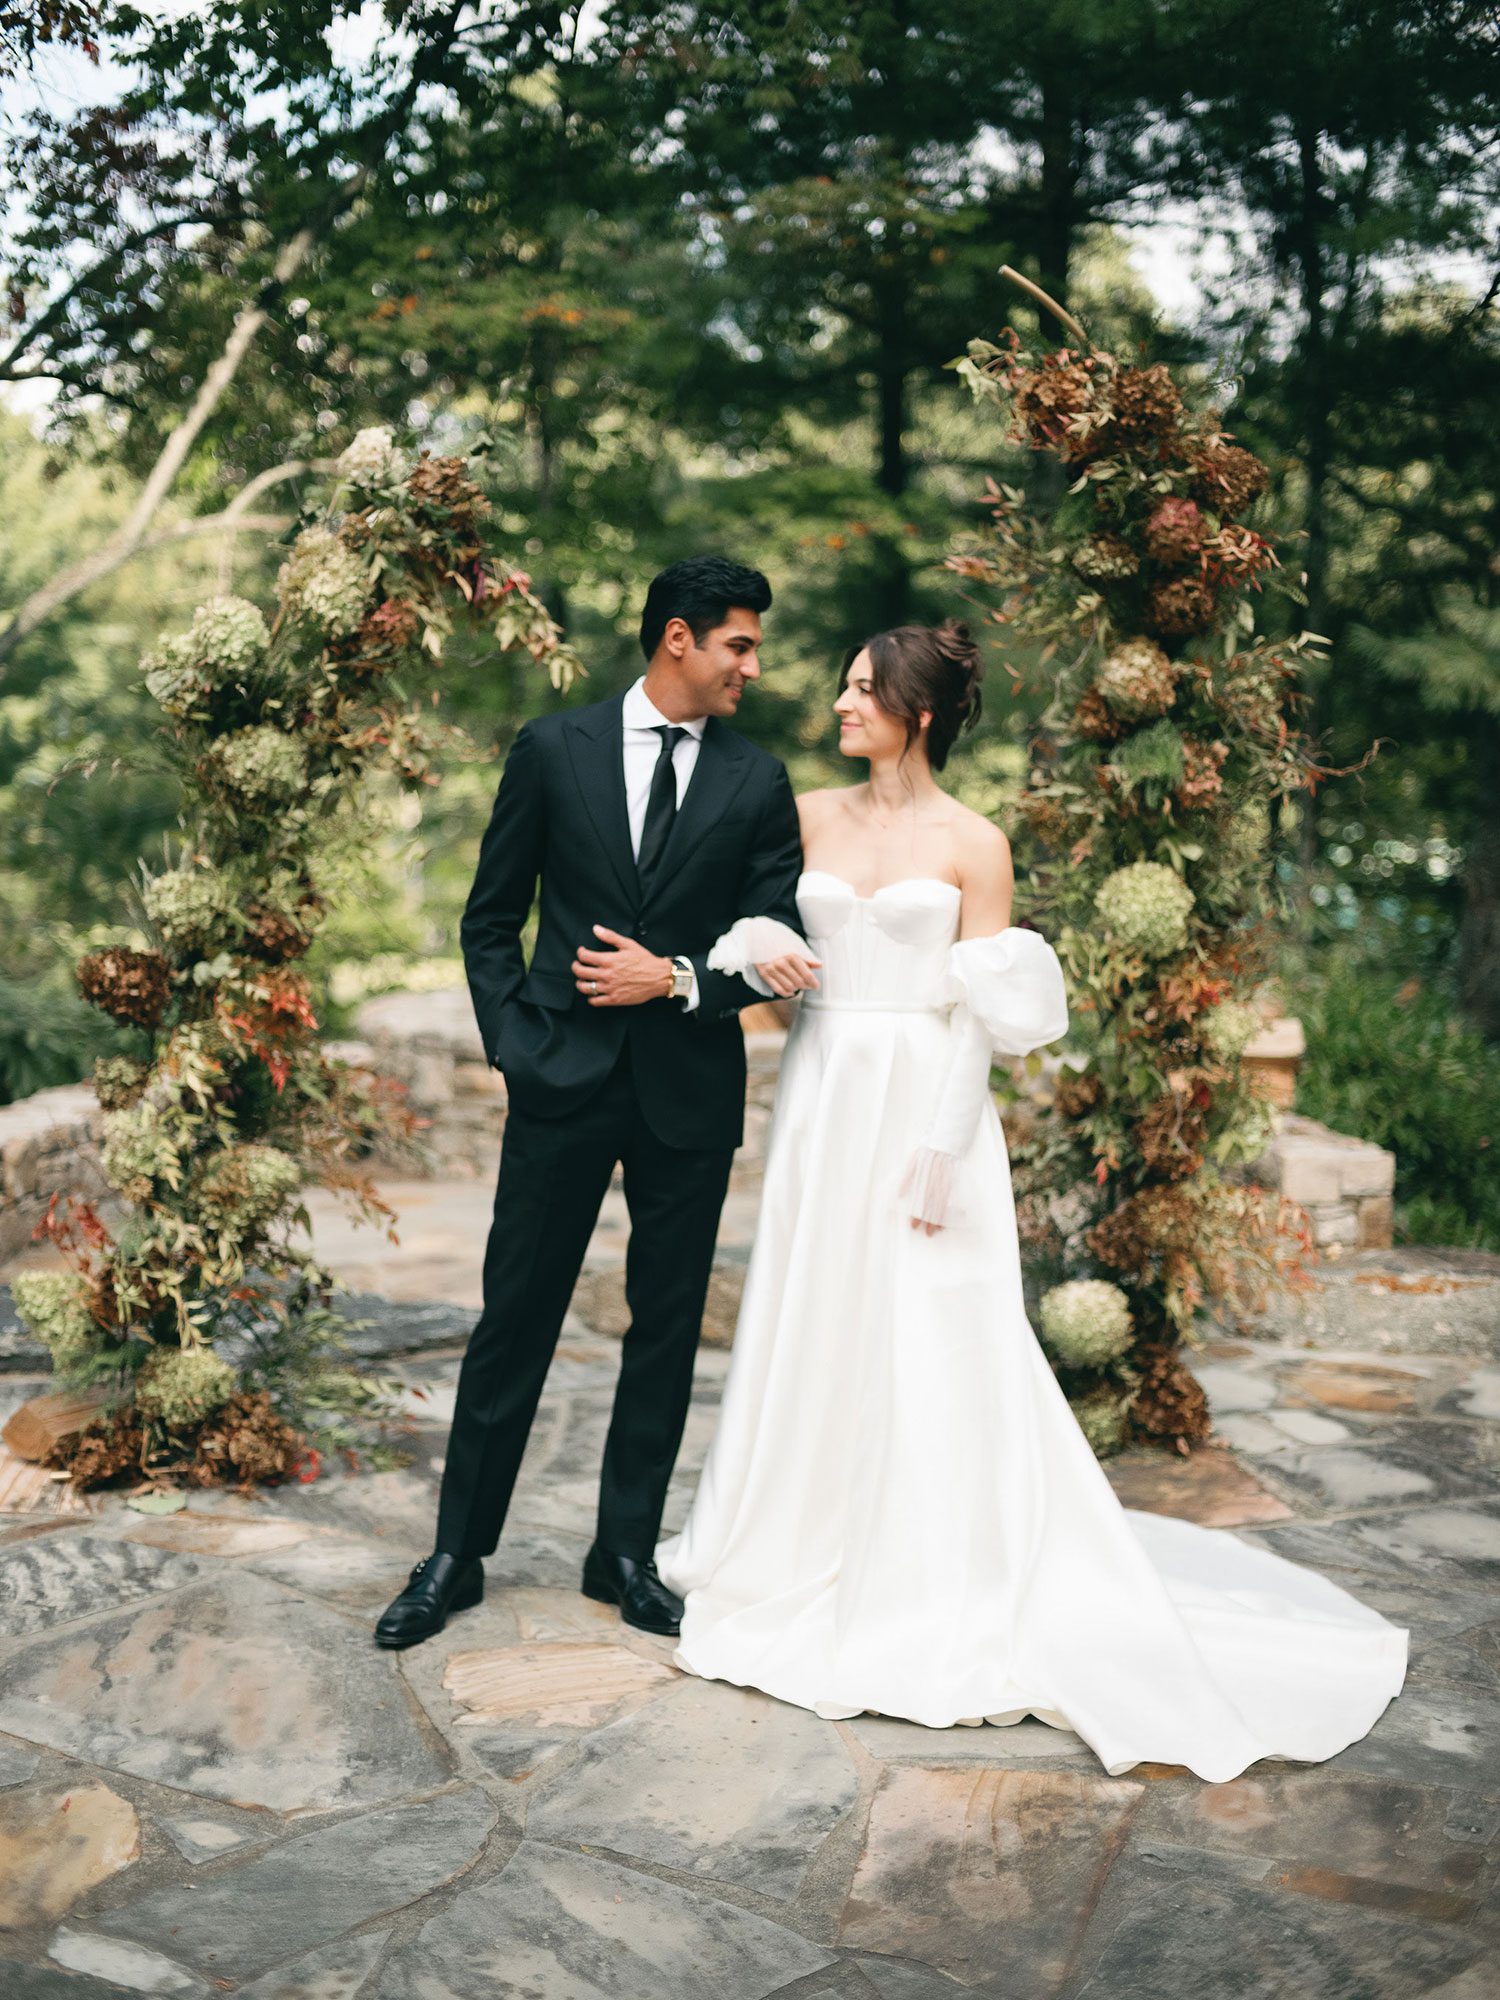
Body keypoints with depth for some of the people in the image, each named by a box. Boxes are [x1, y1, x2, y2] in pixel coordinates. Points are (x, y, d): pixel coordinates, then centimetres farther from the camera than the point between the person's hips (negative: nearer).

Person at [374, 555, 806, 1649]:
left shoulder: (759, 781, 4)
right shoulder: (553, 750, 2)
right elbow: (491, 920, 5)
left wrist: (677, 977, -11)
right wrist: (513, 1044, -4)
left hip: (690, 1088, 2)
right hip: (564, 1078, -1)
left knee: (667, 1326, 8)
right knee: (515, 1318, 4)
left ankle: (627, 1555, 22)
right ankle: (458, 1555, 17)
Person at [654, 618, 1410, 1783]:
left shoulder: (972, 844, -5)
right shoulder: (812, 817, 7)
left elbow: (982, 1018, -7)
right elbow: (746, 912, 16)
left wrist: (940, 1151, -13)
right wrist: (761, 950, -8)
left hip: (920, 1106, -4)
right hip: (822, 1096, 4)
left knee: (929, 1348, -2)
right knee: (811, 1333, 9)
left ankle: (944, 1599, 10)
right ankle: (805, 1560, 25)